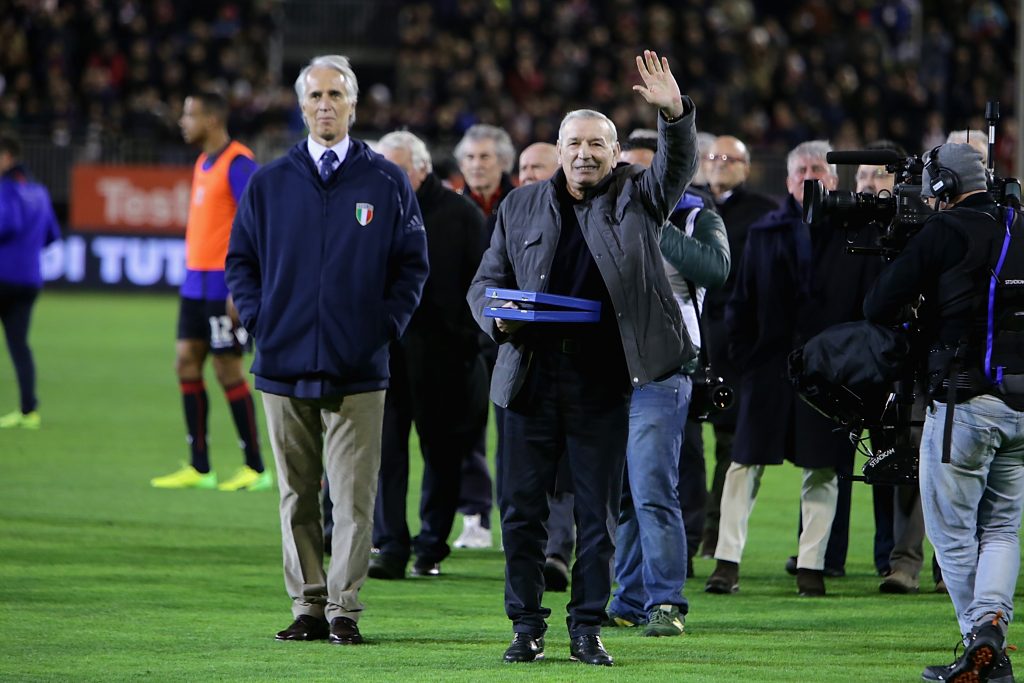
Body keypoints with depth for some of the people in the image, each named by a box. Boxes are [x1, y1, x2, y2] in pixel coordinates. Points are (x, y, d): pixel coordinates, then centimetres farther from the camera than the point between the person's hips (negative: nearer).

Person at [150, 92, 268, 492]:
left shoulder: (238, 163, -13)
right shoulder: (204, 163, 15)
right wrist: (192, 275, 18)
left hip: (225, 285, -9)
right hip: (196, 283, 9)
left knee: (227, 369, -5)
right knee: (187, 363, 6)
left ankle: (256, 469, 4)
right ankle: (199, 468, 10)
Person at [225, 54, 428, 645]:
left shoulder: (386, 183, 5)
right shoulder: (269, 184, 9)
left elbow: (413, 264, 9)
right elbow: (241, 260, 14)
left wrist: (387, 325, -2)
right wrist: (259, 319, 2)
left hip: (357, 369, -2)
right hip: (285, 366, 2)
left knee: (354, 497, -5)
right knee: (297, 496, 5)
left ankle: (345, 609, -1)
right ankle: (307, 607, 10)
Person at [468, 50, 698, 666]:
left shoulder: (635, 200, 7)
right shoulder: (522, 207, 11)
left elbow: (677, 168, -10)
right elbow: (486, 281, 15)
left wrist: (674, 113, -28)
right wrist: (498, 316, -7)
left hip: (603, 382, -1)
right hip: (533, 376, 1)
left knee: (598, 512, 2)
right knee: (523, 509, 2)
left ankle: (588, 628, 10)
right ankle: (527, 627, 10)